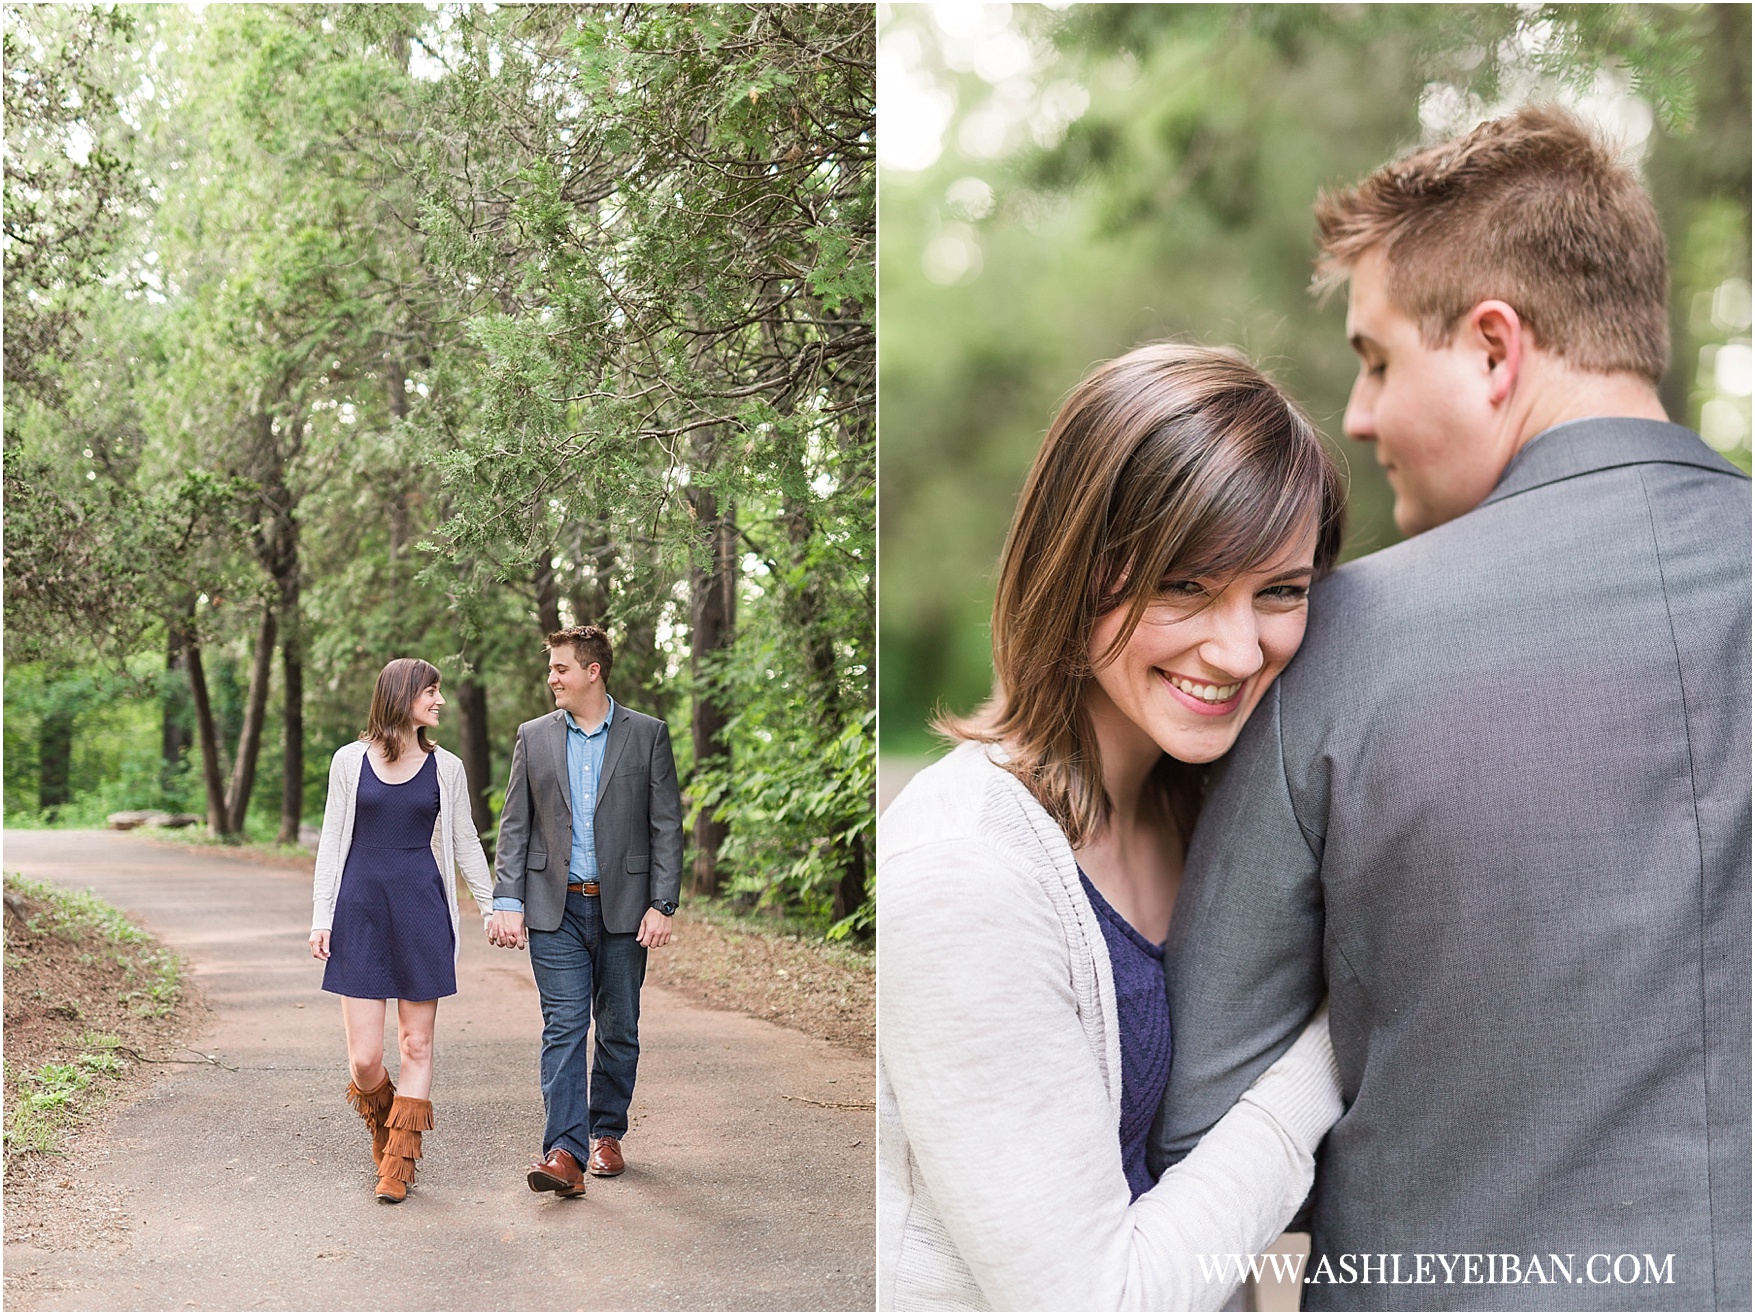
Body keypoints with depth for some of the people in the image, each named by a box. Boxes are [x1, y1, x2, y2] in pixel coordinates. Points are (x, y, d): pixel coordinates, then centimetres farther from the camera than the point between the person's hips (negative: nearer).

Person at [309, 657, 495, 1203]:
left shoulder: (446, 767, 6)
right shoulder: (350, 760, 4)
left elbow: (465, 844, 13)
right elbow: (332, 841, 7)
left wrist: (492, 907, 11)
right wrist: (321, 916, 2)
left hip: (422, 910, 1)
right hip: (361, 910, -1)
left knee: (417, 1044, 1)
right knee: (365, 1057, -4)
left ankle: (399, 1160, 13)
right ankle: (383, 1126, 27)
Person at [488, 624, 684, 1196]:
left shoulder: (647, 735, 1)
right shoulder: (534, 737, 7)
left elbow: (667, 826, -1)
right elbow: (514, 826, 7)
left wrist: (662, 904, -8)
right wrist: (507, 902, -3)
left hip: (622, 907, 0)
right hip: (556, 908, 0)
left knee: (619, 1030, 10)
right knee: (563, 1027, -8)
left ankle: (606, 1133, 26)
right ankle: (564, 1152, -13)